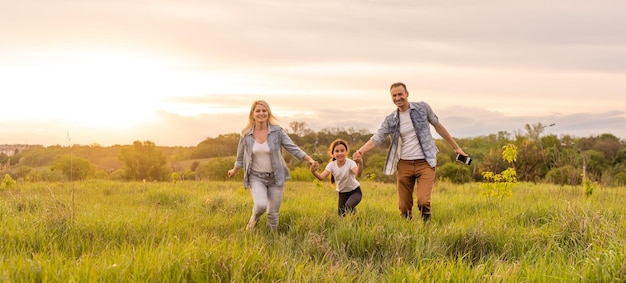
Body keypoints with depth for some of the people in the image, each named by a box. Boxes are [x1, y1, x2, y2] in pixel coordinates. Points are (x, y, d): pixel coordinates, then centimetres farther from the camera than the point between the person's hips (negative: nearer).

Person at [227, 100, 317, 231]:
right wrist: (234, 171, 24)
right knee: (261, 205, -24)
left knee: (273, 213, 3)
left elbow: (292, 147, -6)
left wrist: (309, 159, -16)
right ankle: (254, 219, 12)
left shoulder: (277, 131, -8)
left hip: (275, 177, 0)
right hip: (256, 177, 0)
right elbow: (241, 156, 12)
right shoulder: (246, 134, -4)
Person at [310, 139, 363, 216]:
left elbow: (358, 174, -47)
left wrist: (360, 164, -70)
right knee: (341, 215, 6)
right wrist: (314, 172, -53)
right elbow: (321, 177, -31)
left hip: (354, 191, -4)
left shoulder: (350, 163, -26)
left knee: (349, 206, -32)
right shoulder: (331, 165, -16)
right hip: (341, 193, 4)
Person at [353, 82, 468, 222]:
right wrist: (361, 151, -25)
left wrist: (456, 147, 16)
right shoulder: (390, 120, 4)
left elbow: (438, 126, 12)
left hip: (425, 163, -2)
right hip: (404, 164, 2)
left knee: (423, 201, -19)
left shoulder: (423, 108, 1)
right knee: (404, 207, 5)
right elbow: (377, 138, -5)